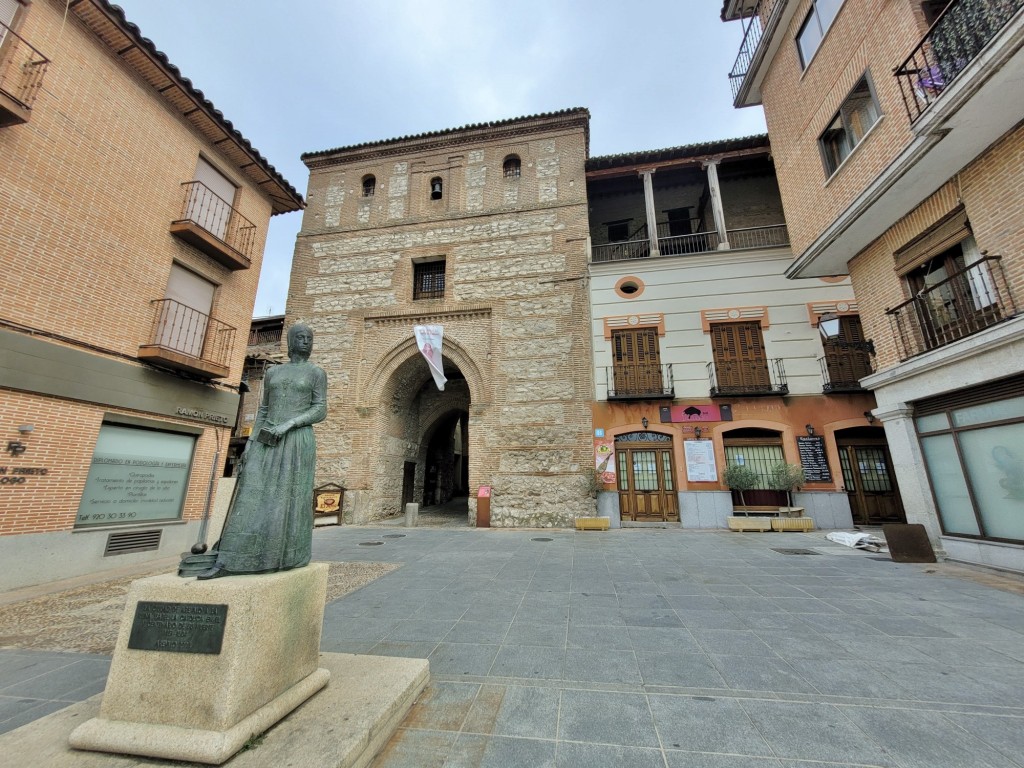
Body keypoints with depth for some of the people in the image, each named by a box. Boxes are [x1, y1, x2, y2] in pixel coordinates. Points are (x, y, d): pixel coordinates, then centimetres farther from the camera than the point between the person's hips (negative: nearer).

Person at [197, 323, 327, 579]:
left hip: (298, 441, -4)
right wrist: (250, 443, 7)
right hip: (268, 443, 4)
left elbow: (320, 411, -4)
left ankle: (290, 557, 13)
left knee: (291, 498, -2)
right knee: (252, 497, -3)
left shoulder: (317, 372, 4)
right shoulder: (272, 372, 16)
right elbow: (263, 411, 17)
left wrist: (288, 424, -18)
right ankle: (227, 562, -2)